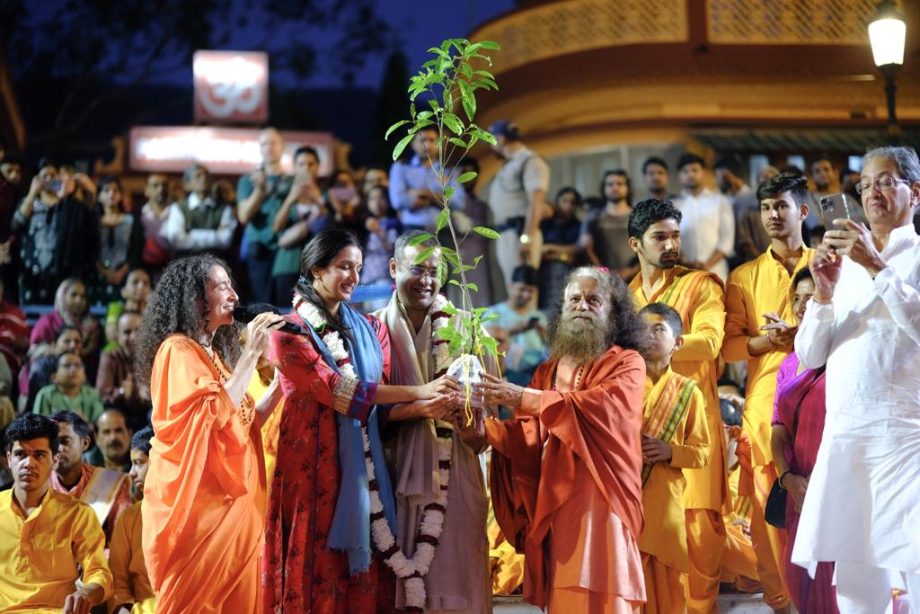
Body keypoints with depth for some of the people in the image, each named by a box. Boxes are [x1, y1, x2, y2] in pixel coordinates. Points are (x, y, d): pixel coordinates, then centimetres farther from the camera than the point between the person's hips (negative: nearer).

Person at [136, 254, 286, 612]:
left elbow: (245, 422, 17)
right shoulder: (178, 350, -9)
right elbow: (217, 413, -21)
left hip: (228, 499, 9)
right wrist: (251, 353, -18)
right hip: (199, 501, -9)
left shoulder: (213, 353, 18)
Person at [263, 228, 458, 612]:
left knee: (367, 573, 2)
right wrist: (418, 392, -20)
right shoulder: (291, 332, -4)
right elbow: (336, 390, -16)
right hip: (314, 465, -5)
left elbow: (386, 401, 5)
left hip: (364, 467, 5)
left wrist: (431, 406, -16)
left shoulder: (369, 329, 14)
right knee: (319, 572, -4)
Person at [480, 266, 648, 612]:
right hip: (552, 505, 4)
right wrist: (486, 428, -13)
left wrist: (522, 397, -21)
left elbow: (599, 408, -17)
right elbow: (528, 439, 8)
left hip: (600, 503, -4)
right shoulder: (548, 371, 18)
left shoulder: (627, 364, 3)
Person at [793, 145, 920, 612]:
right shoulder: (845, 265, 19)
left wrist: (877, 267, -14)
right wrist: (824, 293, -2)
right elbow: (809, 355, 13)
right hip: (842, 433, 5)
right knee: (852, 570, 4)